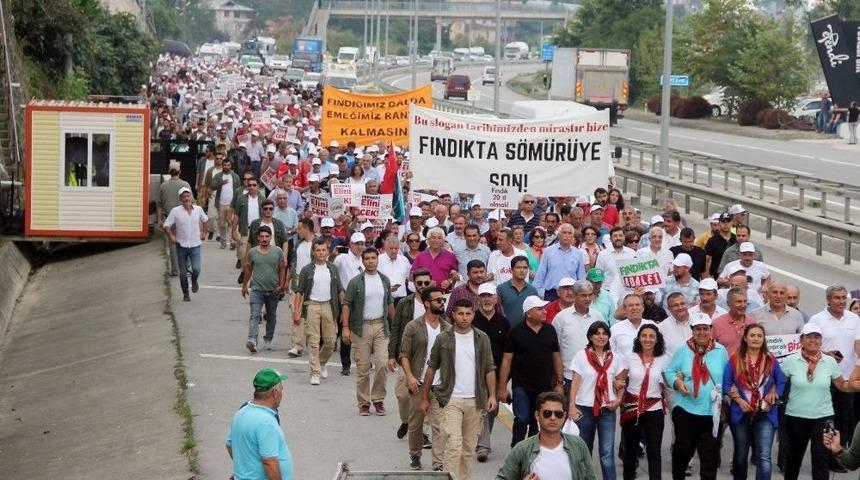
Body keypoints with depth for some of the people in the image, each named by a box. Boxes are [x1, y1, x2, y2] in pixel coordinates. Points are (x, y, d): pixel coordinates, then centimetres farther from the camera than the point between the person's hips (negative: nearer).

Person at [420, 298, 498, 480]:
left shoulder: (482, 339, 6)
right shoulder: (443, 339, 1)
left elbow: (490, 369, 7)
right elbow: (431, 368, 7)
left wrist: (492, 395, -3)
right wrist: (425, 398, 6)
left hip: (475, 401, 2)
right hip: (451, 400, -2)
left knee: (469, 447, 8)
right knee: (454, 444, -14)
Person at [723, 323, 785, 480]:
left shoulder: (771, 360, 3)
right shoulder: (735, 359, -1)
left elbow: (781, 382, 8)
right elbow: (726, 384, -2)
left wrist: (772, 398, -6)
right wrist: (739, 400, -13)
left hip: (765, 414, -1)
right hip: (741, 413, 1)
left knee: (764, 457, -12)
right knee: (740, 455, 16)